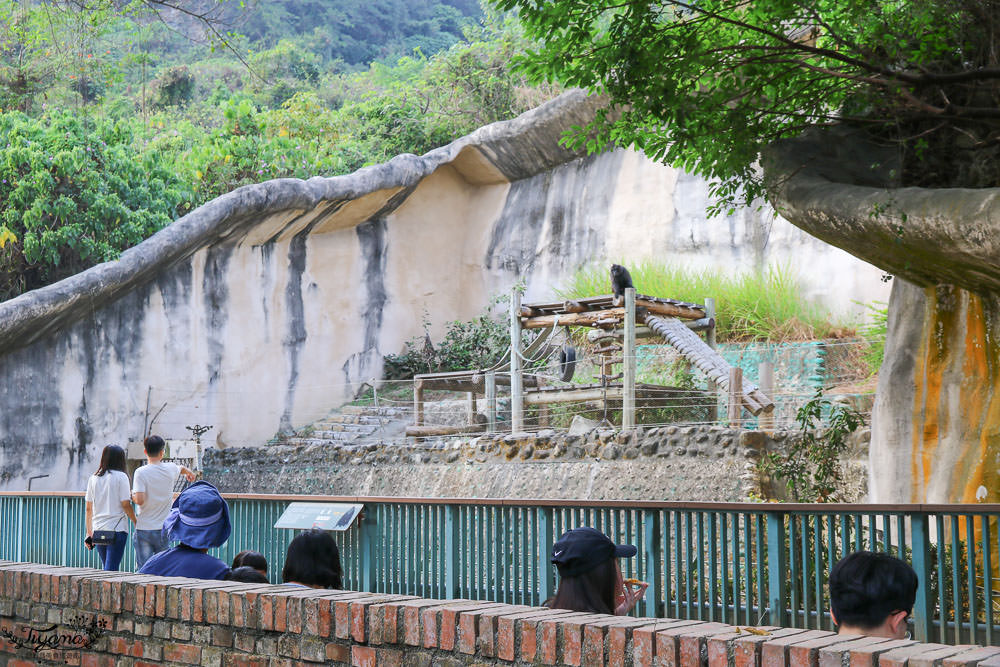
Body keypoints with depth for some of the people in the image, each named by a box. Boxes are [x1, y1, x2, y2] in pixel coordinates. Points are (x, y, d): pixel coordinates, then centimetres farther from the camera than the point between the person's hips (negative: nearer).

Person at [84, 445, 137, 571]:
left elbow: (89, 508, 11)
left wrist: (89, 532, 16)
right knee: (111, 570, -6)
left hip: (98, 529, 5)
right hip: (117, 528, -5)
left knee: (106, 569, 15)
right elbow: (125, 505, -9)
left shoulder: (93, 478, 9)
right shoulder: (121, 477, -5)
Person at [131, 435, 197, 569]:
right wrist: (189, 472, 51)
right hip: (163, 529, 2)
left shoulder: (141, 472, -10)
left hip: (144, 529, -2)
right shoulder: (170, 469, 2)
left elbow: (140, 500, -19)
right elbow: (181, 468, 27)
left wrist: (133, 495, 5)